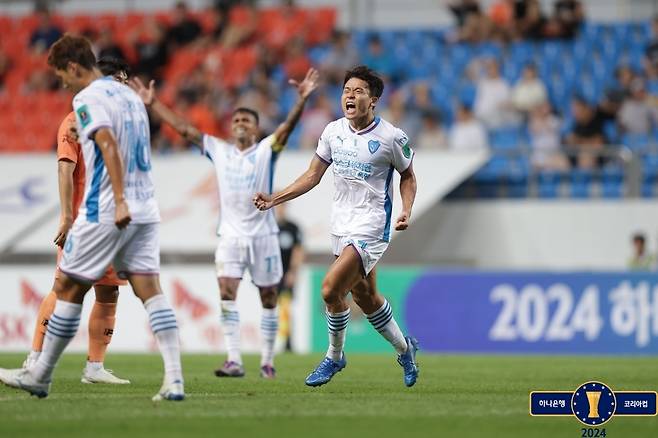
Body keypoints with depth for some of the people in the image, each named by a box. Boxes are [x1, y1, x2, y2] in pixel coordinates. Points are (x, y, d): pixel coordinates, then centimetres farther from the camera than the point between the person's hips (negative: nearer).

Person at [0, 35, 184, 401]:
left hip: (105, 212, -7)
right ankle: (174, 379, -15)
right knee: (151, 290, -1)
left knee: (68, 288, 5)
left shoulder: (87, 99, -8)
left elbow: (109, 145, -22)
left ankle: (40, 376, 15)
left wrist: (120, 201, -28)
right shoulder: (130, 95, 17)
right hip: (145, 210, 7)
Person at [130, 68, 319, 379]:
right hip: (230, 234, 2)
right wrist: (153, 104, 5)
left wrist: (302, 100, -34)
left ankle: (267, 361, 15)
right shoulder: (219, 150, 8)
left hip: (262, 234, -2)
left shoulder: (266, 150, -1)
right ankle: (234, 361, -17)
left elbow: (287, 127, -17)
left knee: (268, 298, 4)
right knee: (227, 292, -13)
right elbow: (184, 128, 8)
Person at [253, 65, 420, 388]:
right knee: (365, 297, 14)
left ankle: (334, 357, 5)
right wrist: (274, 199, 2)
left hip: (371, 227, -6)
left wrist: (406, 211, -11)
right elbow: (313, 176, 10)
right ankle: (404, 348, 37)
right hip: (341, 226, 6)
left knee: (331, 290, -17)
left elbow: (407, 176, 5)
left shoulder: (392, 137, -10)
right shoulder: (334, 131, 3)